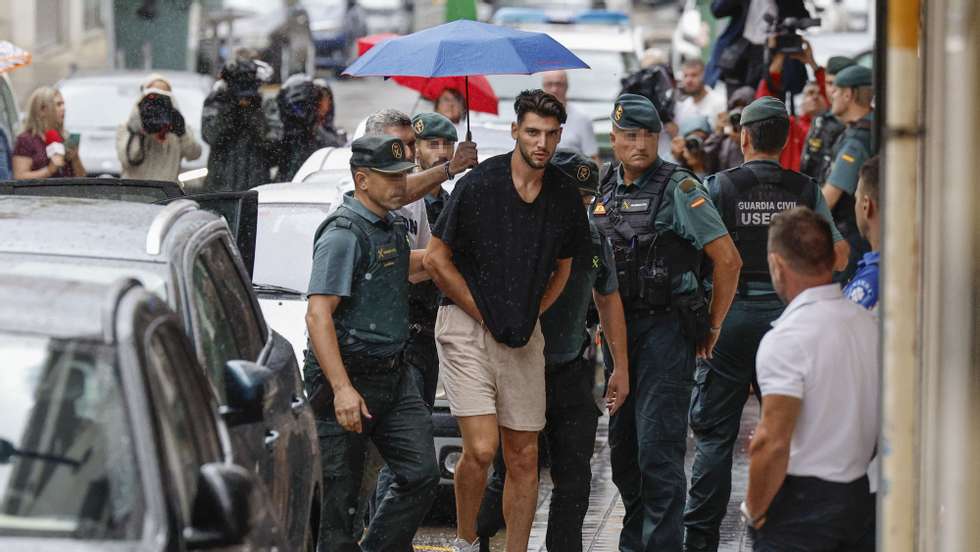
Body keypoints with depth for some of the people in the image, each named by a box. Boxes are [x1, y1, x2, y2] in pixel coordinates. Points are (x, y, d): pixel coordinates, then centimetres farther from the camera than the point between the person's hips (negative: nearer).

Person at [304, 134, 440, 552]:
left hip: (393, 376, 8)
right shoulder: (343, 234, -14)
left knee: (421, 475, 0)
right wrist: (342, 389, -29)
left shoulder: (391, 226, 14)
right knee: (340, 493, -1)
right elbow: (317, 315, -22)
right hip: (347, 379, -8)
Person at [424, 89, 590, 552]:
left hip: (525, 336, 5)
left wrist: (531, 315, 7)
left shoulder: (565, 197, 3)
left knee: (523, 456, 5)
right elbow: (436, 259, -6)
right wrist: (484, 315, -5)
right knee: (481, 448, -14)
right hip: (467, 327, -5)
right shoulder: (479, 184, -11)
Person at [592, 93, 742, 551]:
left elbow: (728, 259, -14)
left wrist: (712, 326, -9)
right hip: (618, 329, 7)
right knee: (622, 445, 14)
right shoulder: (606, 191, 10)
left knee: (658, 447, -10)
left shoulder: (678, 187, -11)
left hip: (666, 328, -7)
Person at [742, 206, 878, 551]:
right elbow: (883, 422, 12)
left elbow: (773, 442, -22)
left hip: (801, 501, -7)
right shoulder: (869, 324, 5)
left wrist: (755, 510, -9)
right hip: (862, 494, 7)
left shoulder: (786, 338, -17)